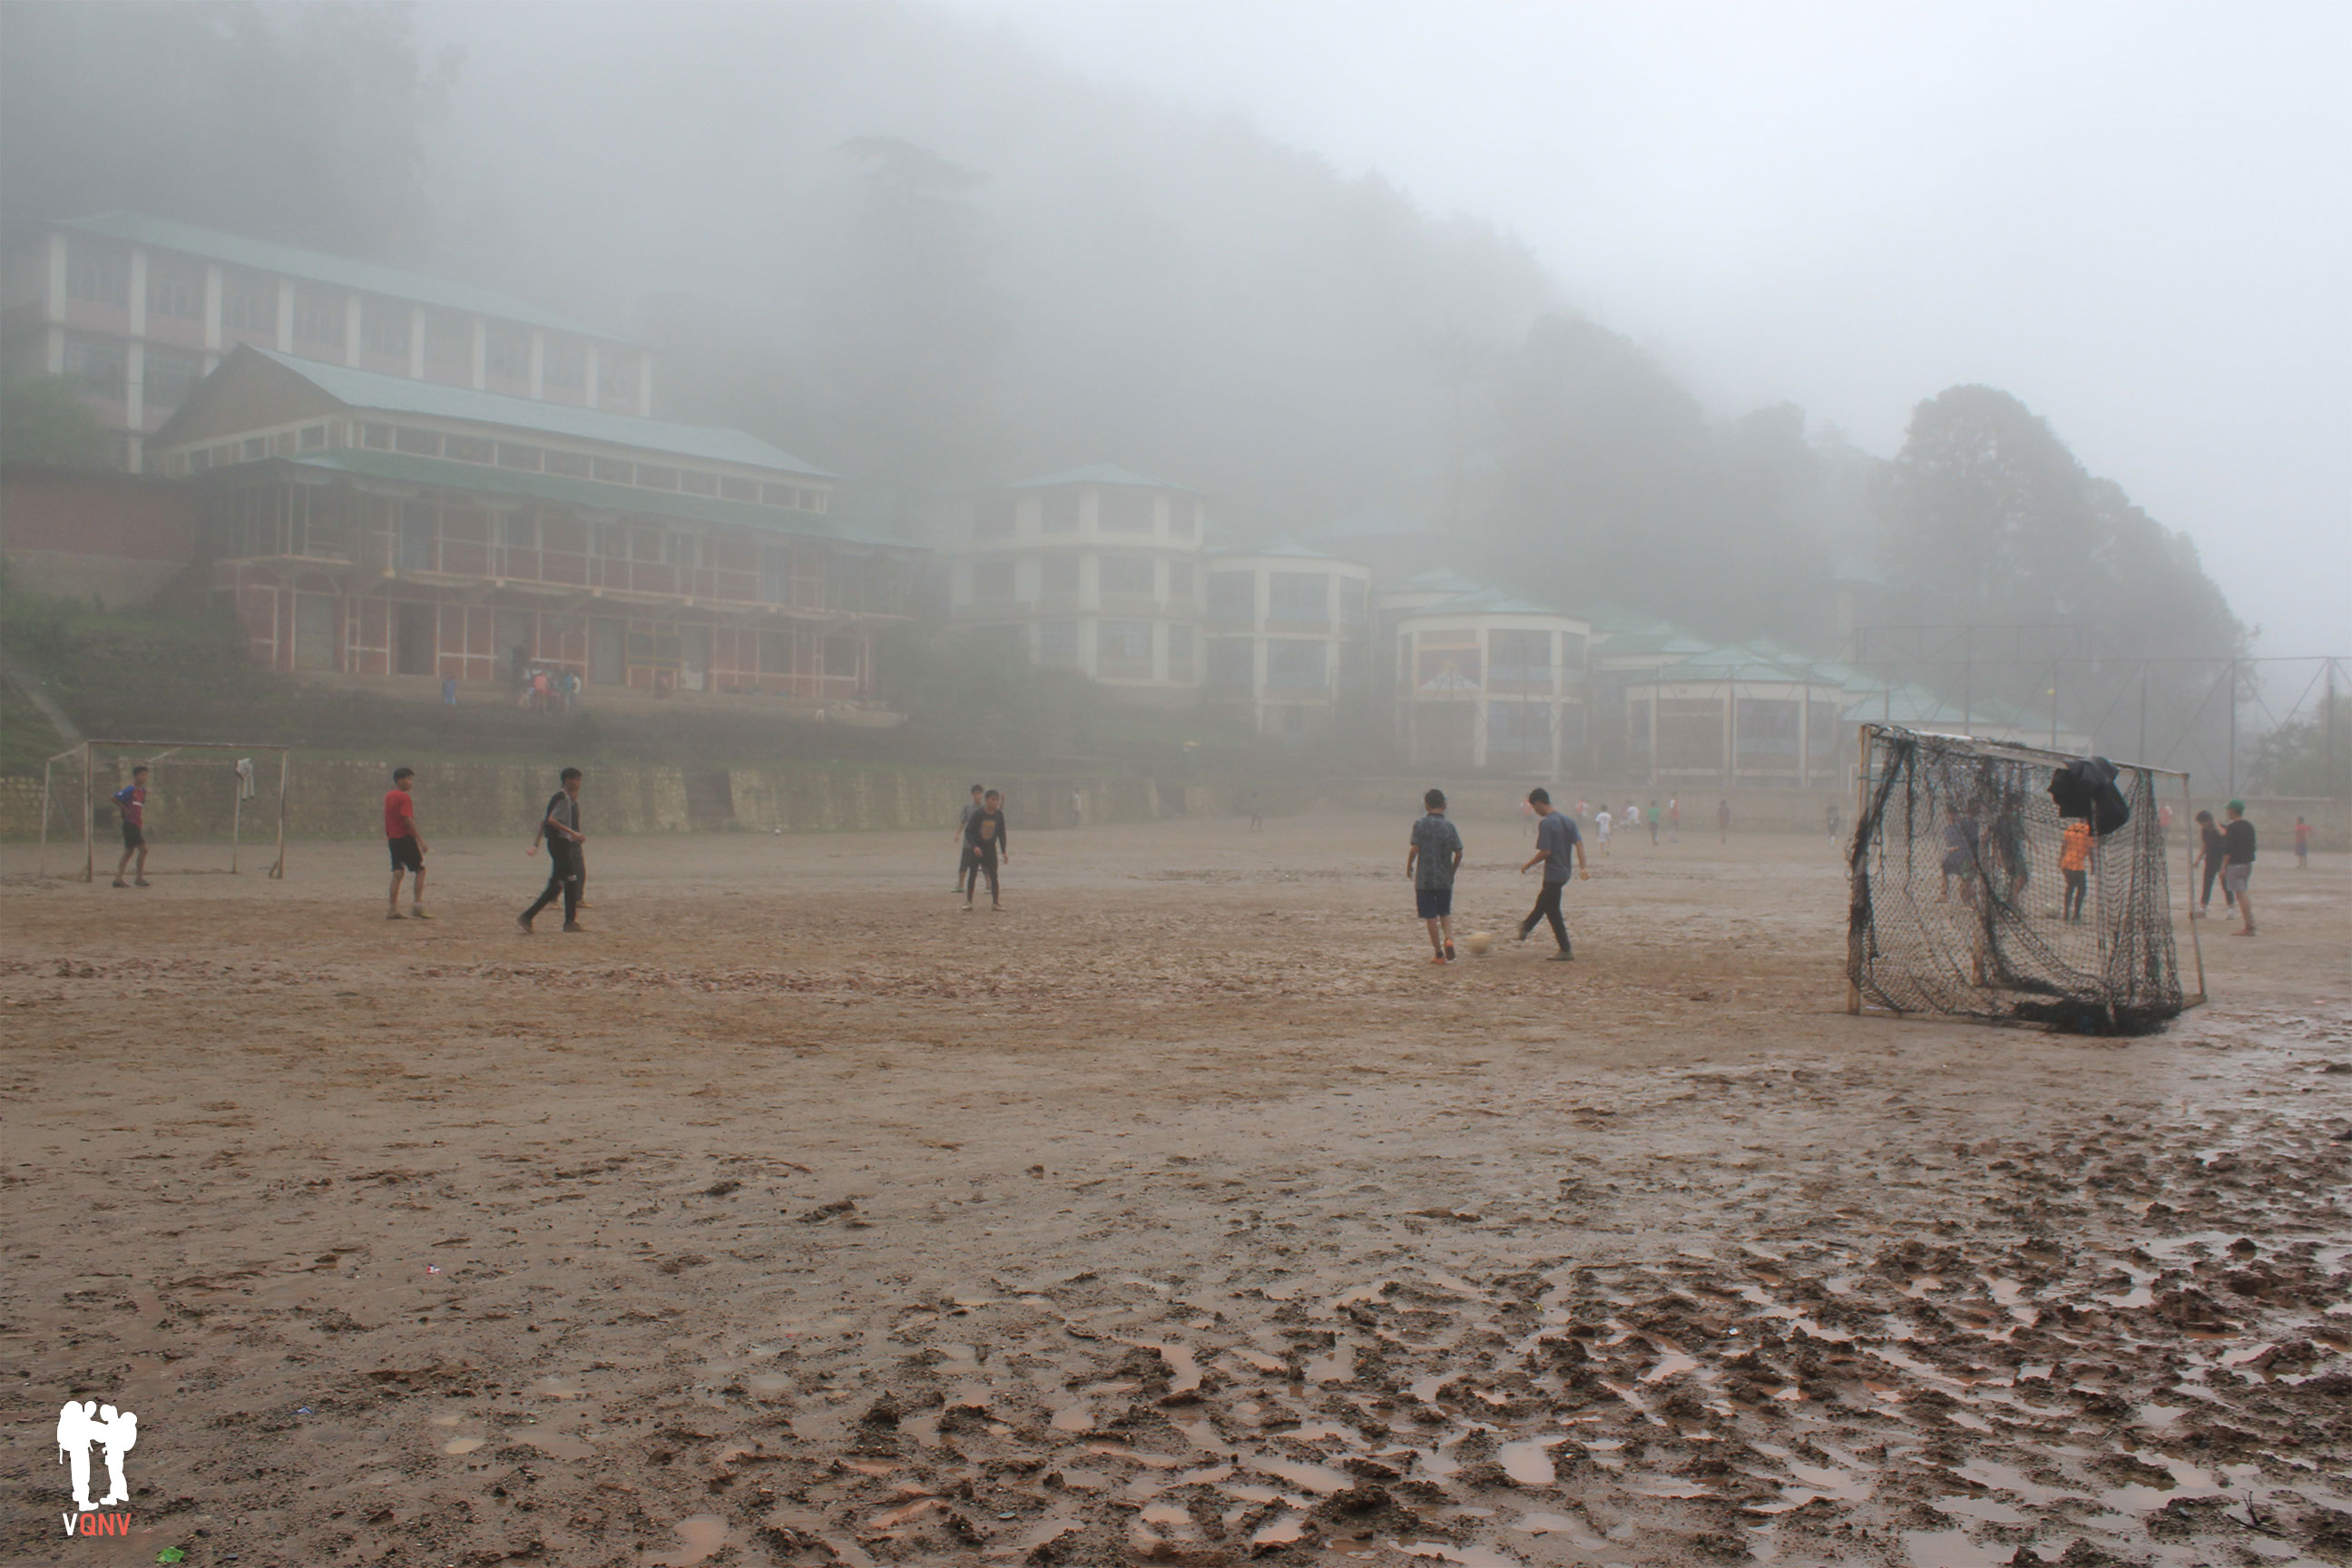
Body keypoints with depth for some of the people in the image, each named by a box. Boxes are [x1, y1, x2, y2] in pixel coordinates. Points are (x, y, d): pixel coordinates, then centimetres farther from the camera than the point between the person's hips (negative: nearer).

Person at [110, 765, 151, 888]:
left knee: (129, 852, 10)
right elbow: (114, 798, -16)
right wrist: (125, 810, -11)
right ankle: (139, 878, -4)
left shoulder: (143, 790, 14)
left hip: (137, 826, 9)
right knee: (143, 849, -10)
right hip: (130, 824, -9)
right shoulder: (130, 789, -11)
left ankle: (118, 879, 13)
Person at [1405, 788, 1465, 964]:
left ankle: (1439, 954, 6)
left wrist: (1409, 867, 3)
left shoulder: (1420, 825, -8)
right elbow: (1459, 853, -1)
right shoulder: (1450, 827, 0)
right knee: (1445, 913, 19)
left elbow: (1414, 849, -13)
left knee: (1431, 917, 4)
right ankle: (1449, 939, -7)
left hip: (1424, 878, -3)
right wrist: (1452, 870, 14)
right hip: (1445, 878, 3)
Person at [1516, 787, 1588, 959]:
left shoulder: (1545, 824, -18)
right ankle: (1526, 927, 49)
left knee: (1553, 912, 1)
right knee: (1542, 902, 28)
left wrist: (1527, 865, -9)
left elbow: (1545, 851, -22)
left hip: (1553, 874, -9)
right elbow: (1579, 843, 2)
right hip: (1564, 872, 9)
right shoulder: (1566, 821, 7)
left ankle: (1565, 951, 3)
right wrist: (1583, 866, -1)